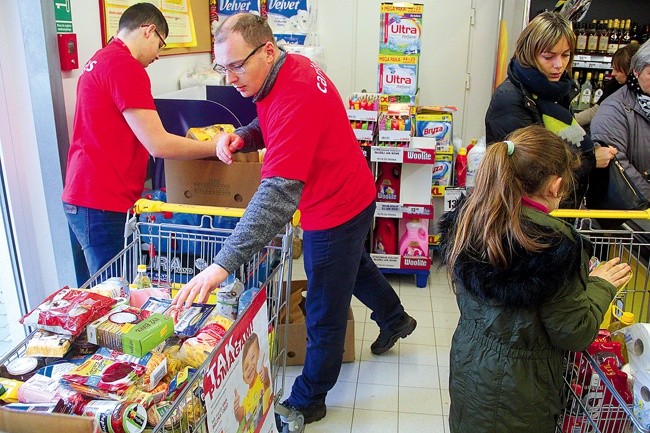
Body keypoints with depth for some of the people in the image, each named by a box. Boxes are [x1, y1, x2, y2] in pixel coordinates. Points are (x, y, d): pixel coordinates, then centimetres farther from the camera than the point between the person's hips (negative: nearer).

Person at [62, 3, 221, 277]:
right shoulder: (125, 66, -15)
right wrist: (215, 147, -6)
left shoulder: (99, 60, 16)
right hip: (102, 203, -10)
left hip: (84, 195, 10)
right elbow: (159, 145, -18)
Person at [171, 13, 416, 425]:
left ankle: (308, 401, 29)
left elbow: (278, 193, -44)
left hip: (335, 211, -10)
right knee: (354, 263, 34)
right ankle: (395, 318, 61)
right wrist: (242, 137, -12)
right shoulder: (291, 67, -6)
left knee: (324, 315, 8)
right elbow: (273, 126, 11)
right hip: (352, 195, 10)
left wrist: (222, 265, -49)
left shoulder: (295, 97, -35)